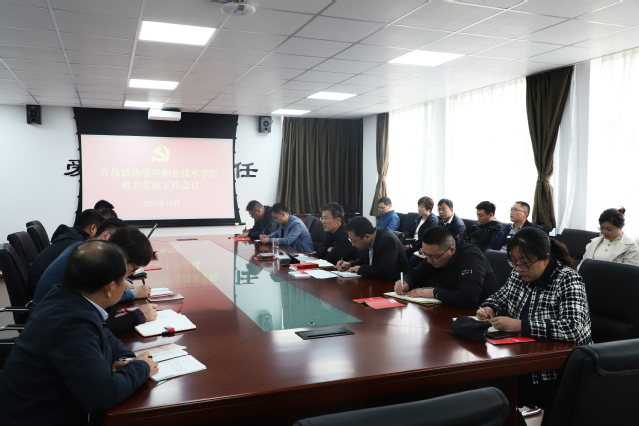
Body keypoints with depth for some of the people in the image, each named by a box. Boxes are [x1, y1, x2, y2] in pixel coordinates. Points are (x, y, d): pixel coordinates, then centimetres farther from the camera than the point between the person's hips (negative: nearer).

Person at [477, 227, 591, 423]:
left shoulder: (568, 281, -15)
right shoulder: (519, 275, 4)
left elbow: (573, 329, -29)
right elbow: (500, 298, 22)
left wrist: (518, 325, -31)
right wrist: (488, 309, -2)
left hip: (556, 375, -6)